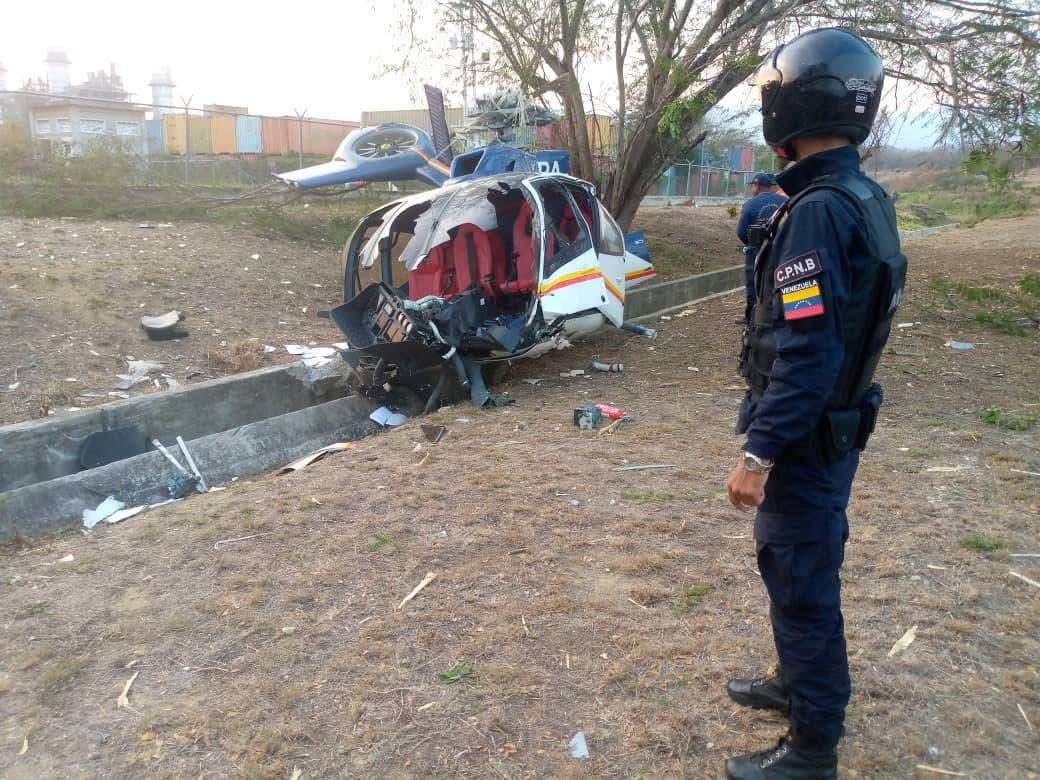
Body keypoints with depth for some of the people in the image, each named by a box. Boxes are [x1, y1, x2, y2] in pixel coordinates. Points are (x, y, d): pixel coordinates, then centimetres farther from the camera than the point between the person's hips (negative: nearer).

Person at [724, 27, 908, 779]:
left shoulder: (817, 211, -23)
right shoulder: (867, 198, 7)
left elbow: (806, 352, -27)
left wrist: (759, 450, -24)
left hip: (805, 435, -9)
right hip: (837, 424, 10)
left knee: (801, 580, 3)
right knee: (807, 567, 23)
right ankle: (801, 680, 43)